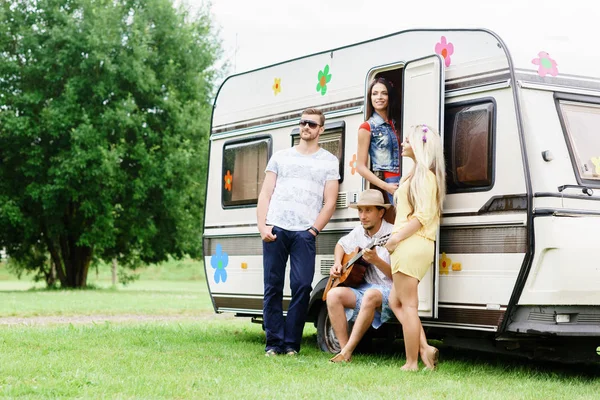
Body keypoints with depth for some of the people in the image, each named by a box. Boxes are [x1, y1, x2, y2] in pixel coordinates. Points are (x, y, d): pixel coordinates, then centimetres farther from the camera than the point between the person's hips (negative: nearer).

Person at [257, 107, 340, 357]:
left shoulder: (329, 161, 12)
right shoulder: (280, 157, 18)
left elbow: (329, 203, 5)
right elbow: (265, 195, 13)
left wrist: (313, 231, -6)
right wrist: (262, 226, -1)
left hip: (304, 232, -2)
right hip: (275, 230, 2)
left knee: (302, 287, -8)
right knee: (272, 287, 0)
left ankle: (291, 343, 1)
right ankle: (274, 343, 6)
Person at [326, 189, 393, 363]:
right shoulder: (359, 232, 9)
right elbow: (341, 244, 32)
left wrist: (376, 260, -30)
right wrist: (337, 264, 13)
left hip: (389, 292, -7)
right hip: (364, 288, 7)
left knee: (371, 295, -38)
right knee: (333, 295, -18)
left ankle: (347, 352, -35)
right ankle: (344, 347, -21)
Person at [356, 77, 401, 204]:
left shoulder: (393, 123, 15)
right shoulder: (367, 127, -2)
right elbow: (361, 167, -5)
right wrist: (385, 186, -14)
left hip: (400, 181, 6)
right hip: (385, 182, -5)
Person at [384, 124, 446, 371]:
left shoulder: (424, 175, -10)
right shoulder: (417, 174, 21)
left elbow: (423, 216, -17)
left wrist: (396, 239, -14)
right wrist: (397, 237, 15)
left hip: (411, 245, -10)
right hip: (411, 246, 10)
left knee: (407, 305, -6)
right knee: (396, 301, 13)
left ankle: (411, 362, -2)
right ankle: (424, 348, 7)